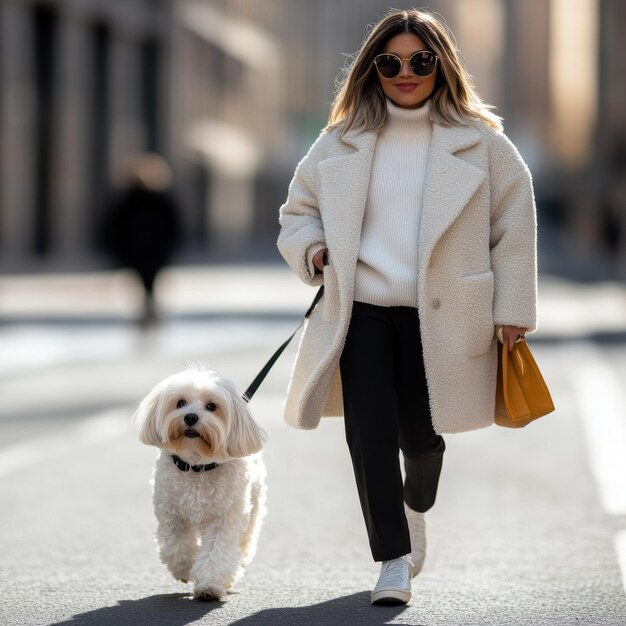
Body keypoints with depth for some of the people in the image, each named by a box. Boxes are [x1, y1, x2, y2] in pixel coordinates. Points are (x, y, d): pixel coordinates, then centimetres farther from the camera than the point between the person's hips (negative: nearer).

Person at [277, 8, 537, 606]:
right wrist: (312, 249, -3)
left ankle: (415, 507, 41)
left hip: (437, 314, -1)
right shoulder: (342, 140, 8)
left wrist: (512, 310, 0)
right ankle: (393, 558, 2)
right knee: (370, 433, -9)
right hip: (359, 311, 1)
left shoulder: (478, 141, 2)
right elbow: (298, 209, 19)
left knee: (419, 433, 7)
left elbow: (513, 224, 4)